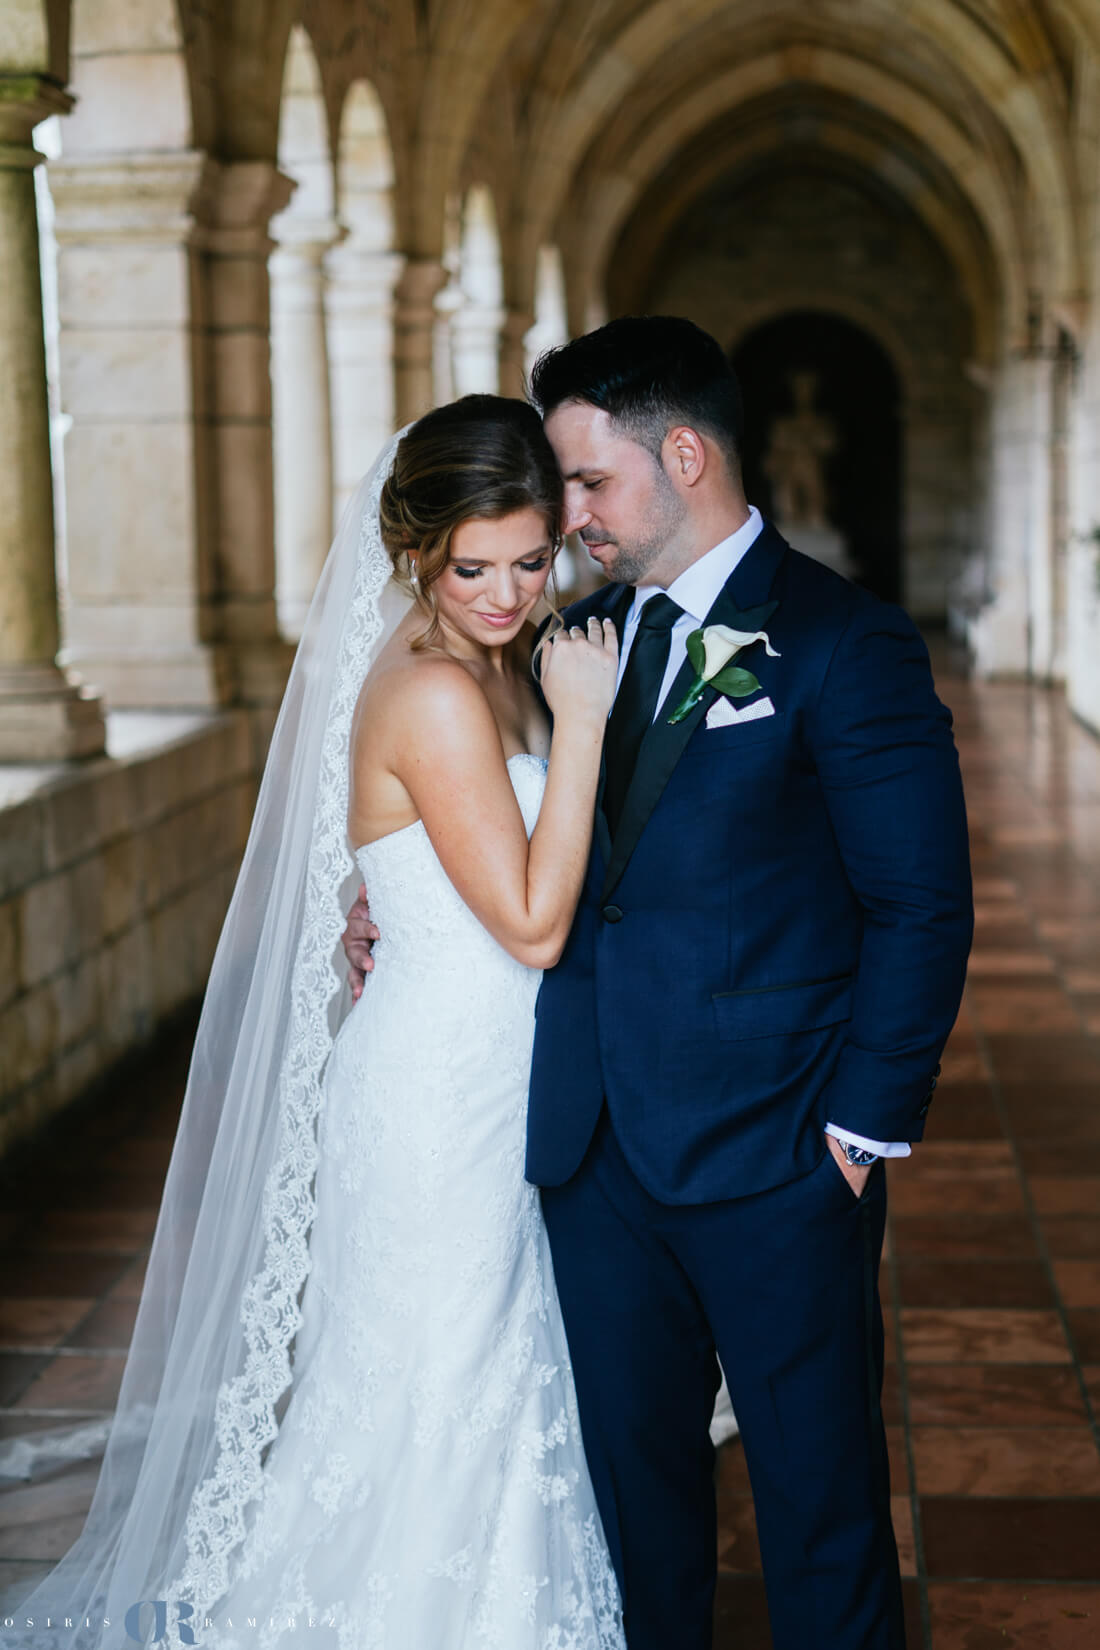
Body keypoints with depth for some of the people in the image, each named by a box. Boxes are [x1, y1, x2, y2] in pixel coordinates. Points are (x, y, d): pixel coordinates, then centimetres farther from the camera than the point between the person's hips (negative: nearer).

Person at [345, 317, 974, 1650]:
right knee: (635, 1470, 17)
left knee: (817, 1488, 8)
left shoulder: (842, 643, -10)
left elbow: (922, 907, -11)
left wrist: (868, 1125, -12)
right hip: (595, 1142, 6)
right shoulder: (582, 634, 9)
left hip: (775, 1160, -6)